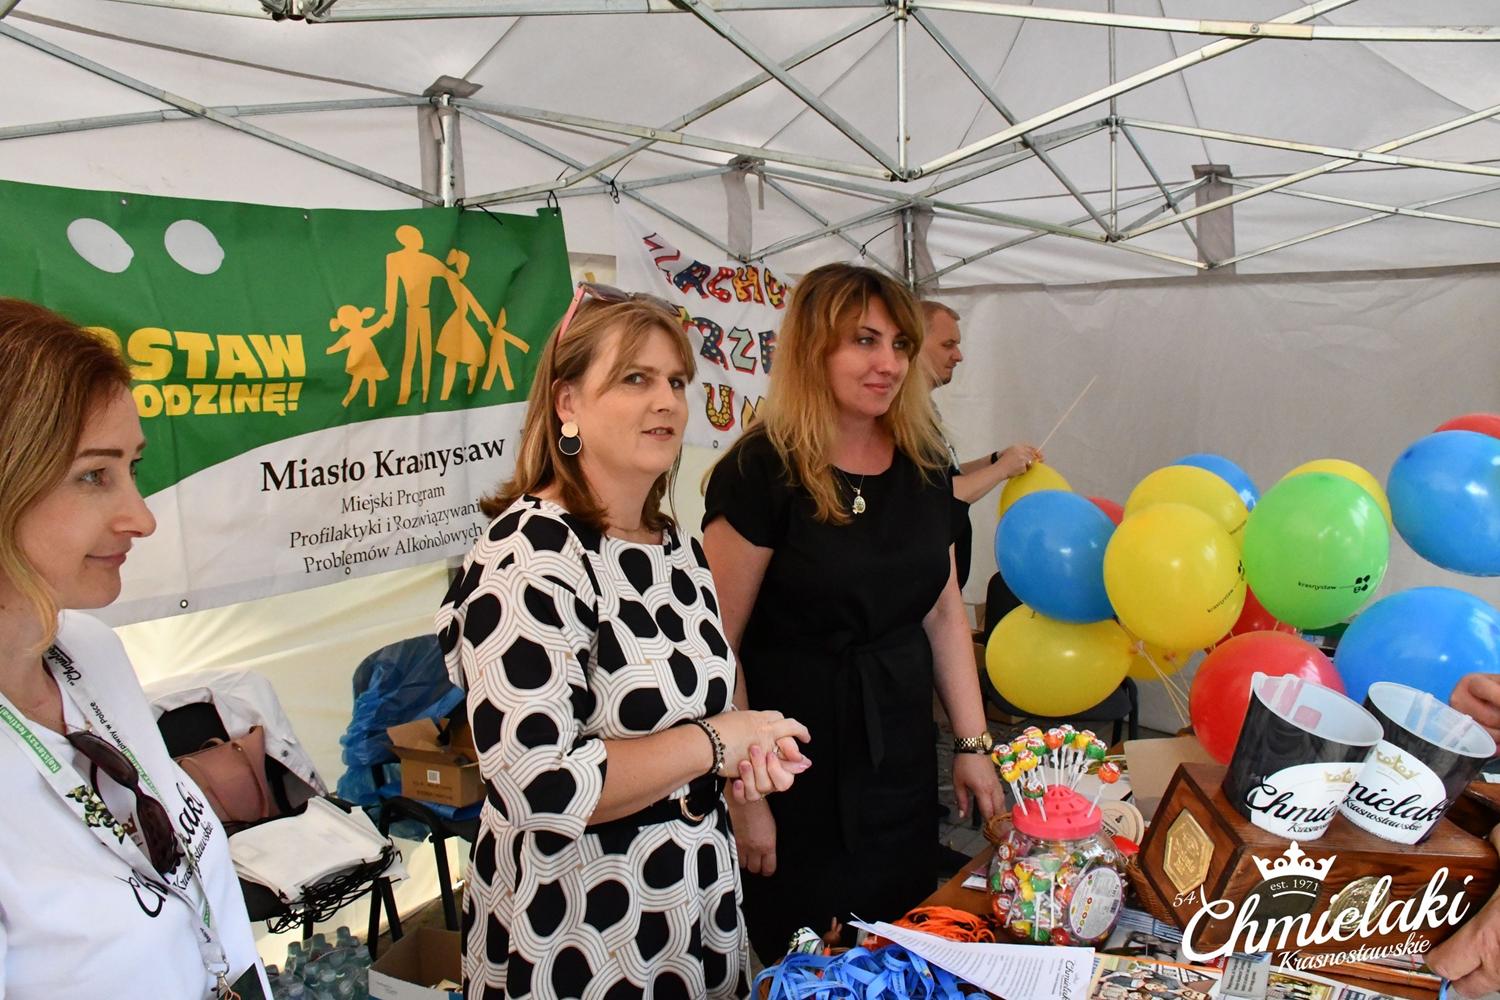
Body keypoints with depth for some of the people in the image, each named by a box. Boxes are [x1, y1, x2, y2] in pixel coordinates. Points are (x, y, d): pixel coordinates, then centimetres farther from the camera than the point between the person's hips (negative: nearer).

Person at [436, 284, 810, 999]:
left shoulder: (678, 549, 3)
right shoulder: (529, 557, -22)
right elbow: (540, 788, -30)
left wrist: (753, 750, -4)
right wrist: (718, 740, -19)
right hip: (579, 942, -7)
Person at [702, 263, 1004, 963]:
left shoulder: (923, 464, 2)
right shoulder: (760, 472, -16)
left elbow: (943, 611, 9)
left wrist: (973, 744, 7)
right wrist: (742, 793, -16)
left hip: (902, 757, 6)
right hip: (801, 768, -5)